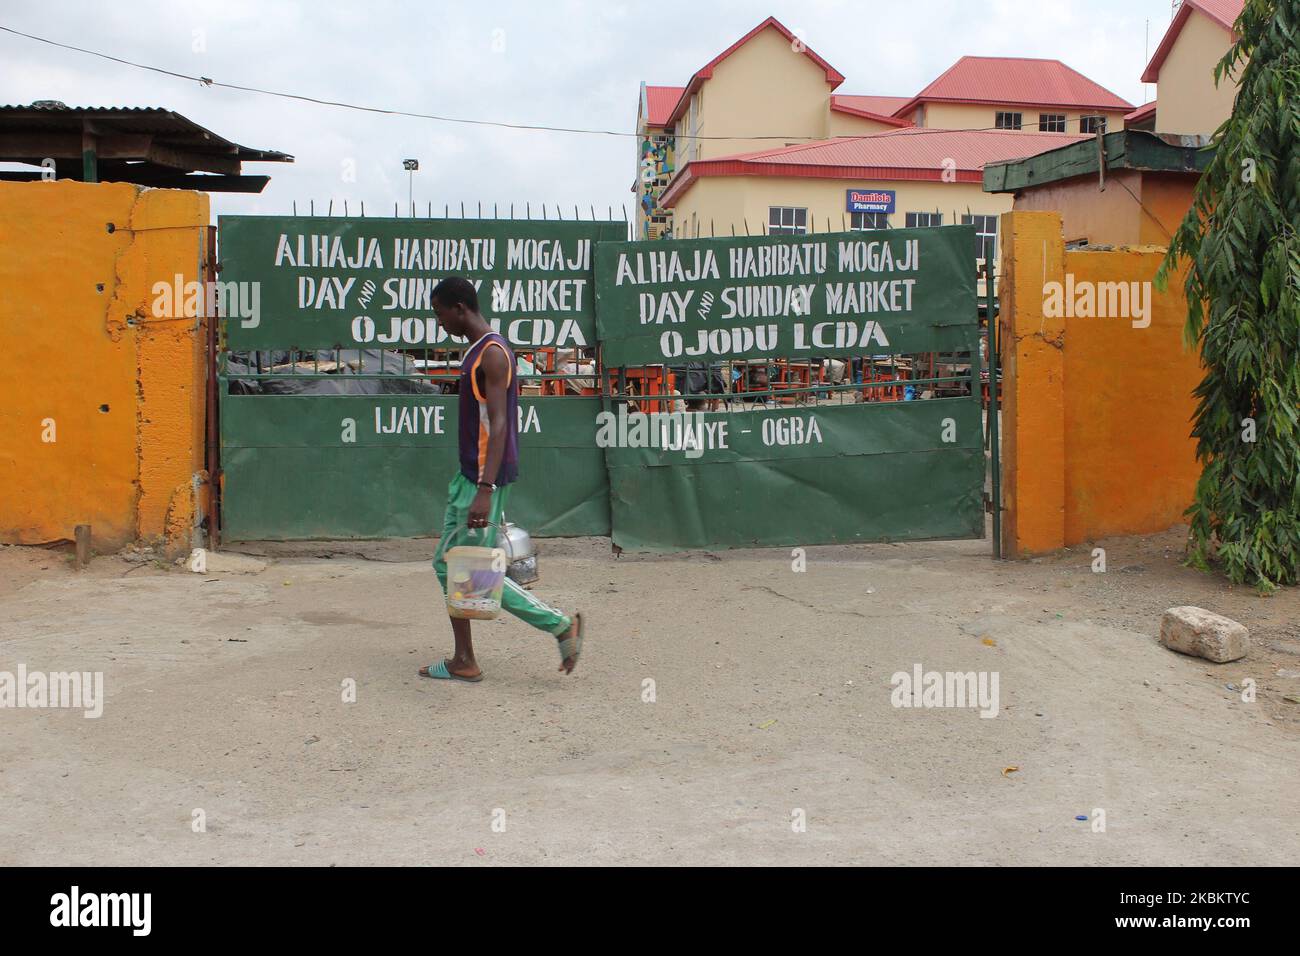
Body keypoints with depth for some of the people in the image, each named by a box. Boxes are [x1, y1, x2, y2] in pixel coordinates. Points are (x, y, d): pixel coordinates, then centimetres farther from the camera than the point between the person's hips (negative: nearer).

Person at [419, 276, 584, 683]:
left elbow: (499, 425, -24)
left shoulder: (492, 353, -16)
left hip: (485, 479, -10)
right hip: (469, 475, 10)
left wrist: (485, 490, -31)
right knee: (447, 564, 11)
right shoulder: (477, 352, 15)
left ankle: (561, 625, 5)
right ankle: (463, 661, 17)